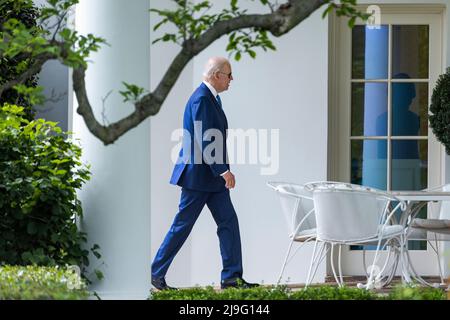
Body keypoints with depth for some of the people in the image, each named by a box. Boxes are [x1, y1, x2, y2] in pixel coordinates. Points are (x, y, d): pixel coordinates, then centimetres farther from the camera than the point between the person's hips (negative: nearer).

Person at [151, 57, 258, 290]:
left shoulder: (211, 97, 13)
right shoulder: (201, 99, -18)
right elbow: (205, 140, -24)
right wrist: (223, 170, -23)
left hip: (212, 176, 10)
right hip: (198, 175, -10)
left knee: (229, 223, 5)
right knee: (182, 226, -1)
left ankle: (231, 277, 7)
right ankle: (156, 274, 10)